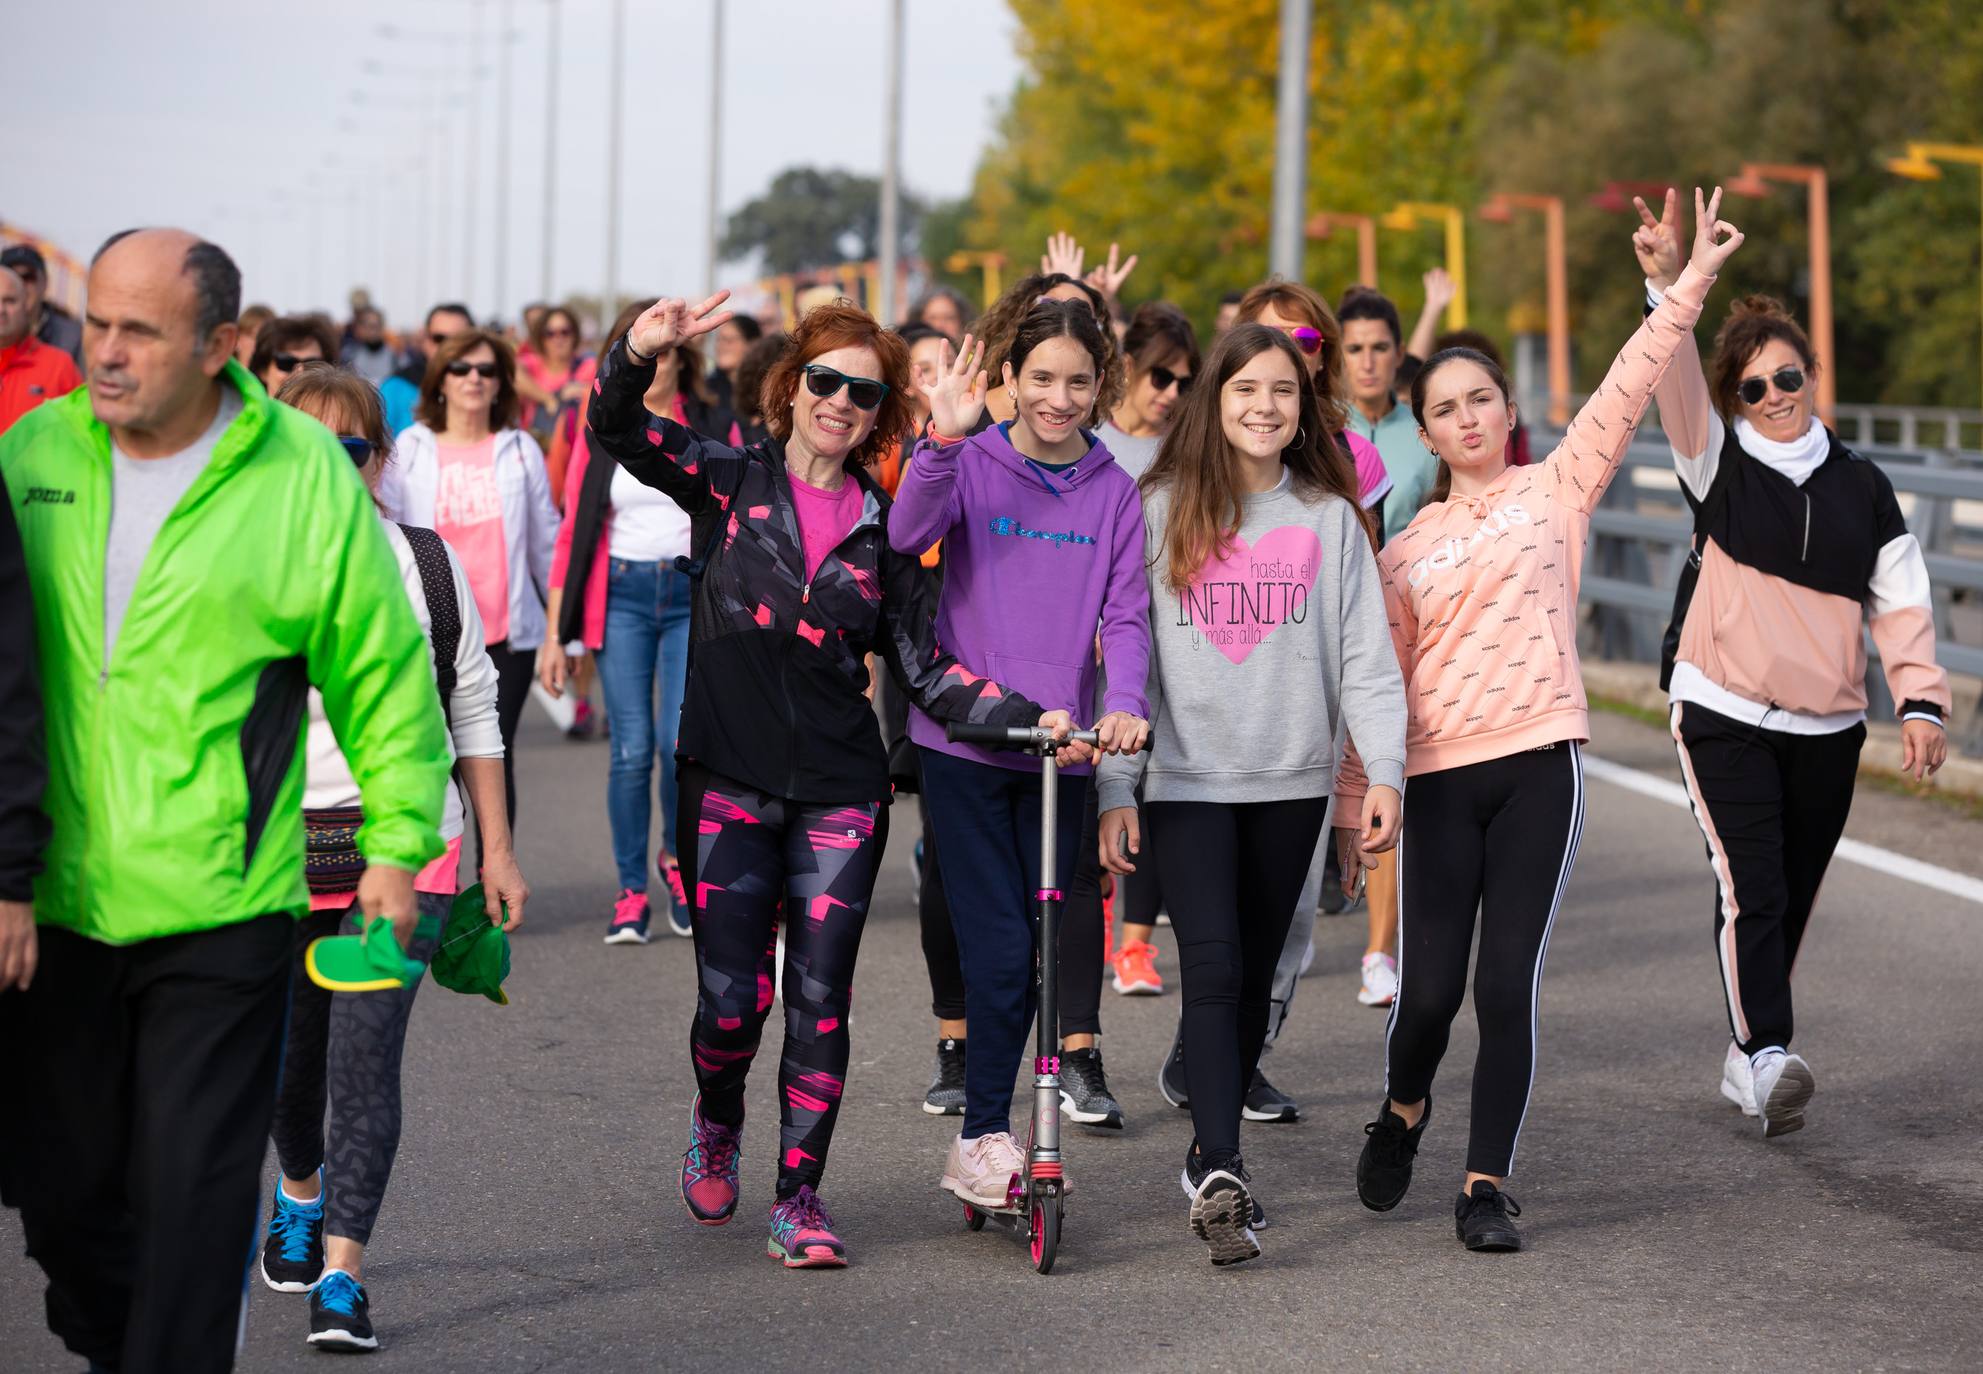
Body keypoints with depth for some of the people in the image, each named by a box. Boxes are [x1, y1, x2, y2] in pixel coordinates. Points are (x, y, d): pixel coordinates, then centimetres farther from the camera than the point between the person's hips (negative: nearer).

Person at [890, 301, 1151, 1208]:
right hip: (963, 739, -3)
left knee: (1043, 937, 9)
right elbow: (908, 534, -20)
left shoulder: (1113, 492, 7)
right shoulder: (974, 466, -1)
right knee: (998, 945, -7)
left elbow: (1126, 614, 0)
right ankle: (987, 1138, 3)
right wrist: (941, 439, -35)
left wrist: (1125, 704, -18)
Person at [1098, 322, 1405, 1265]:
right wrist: (1115, 787, -4)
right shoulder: (1161, 512, 2)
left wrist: (1384, 770, -7)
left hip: (1291, 780, 2)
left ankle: (1211, 1158, 21)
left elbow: (1364, 655, 4)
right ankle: (1222, 1178, -20)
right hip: (1187, 779, -2)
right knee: (1212, 970, -14)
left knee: (1255, 977, 9)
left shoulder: (1329, 519, 6)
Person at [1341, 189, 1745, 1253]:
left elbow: (1627, 388, 1)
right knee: (1429, 985, -4)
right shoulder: (1406, 551, 14)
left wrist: (1693, 279, -6)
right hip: (1438, 775, 1)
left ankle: (1487, 1184, 4)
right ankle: (1403, 1107, 27)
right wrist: (1351, 802, 11)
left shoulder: (1558, 488, 10)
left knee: (1508, 984, -5)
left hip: (1539, 763, -1)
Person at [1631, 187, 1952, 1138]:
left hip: (1828, 729, 3)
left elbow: (1901, 603, 9)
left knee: (1792, 898, 10)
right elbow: (1677, 386, -16)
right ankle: (1767, 1056, -22)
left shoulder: (1861, 487, 8)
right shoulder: (1720, 467, 1)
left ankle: (1748, 1055, 23)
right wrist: (1669, 286, -32)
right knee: (1750, 889, -17)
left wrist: (1920, 700, -3)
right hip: (1725, 717, -3)